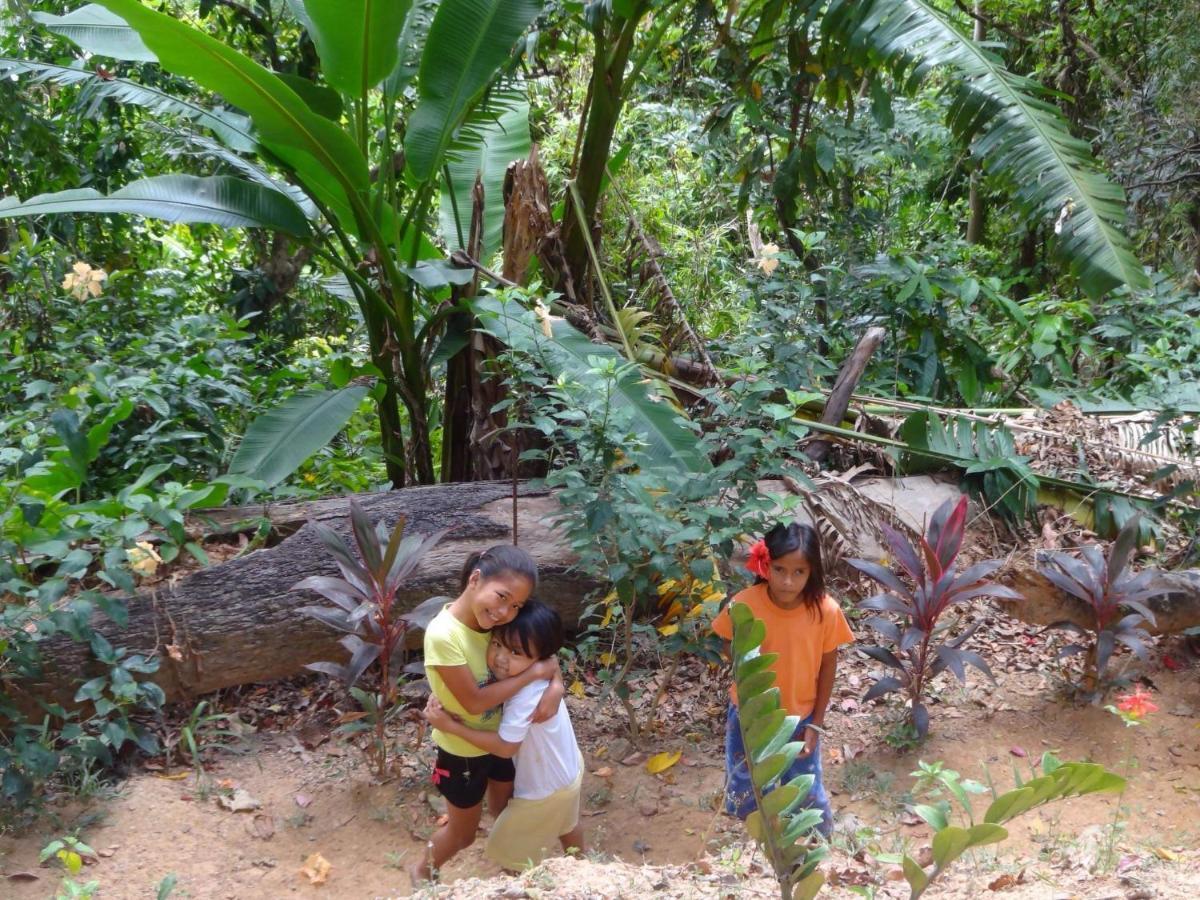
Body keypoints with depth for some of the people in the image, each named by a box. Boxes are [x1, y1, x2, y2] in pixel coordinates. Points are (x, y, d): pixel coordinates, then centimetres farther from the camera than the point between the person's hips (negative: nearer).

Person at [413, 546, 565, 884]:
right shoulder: (443, 635, -35)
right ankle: (423, 872, 48)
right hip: (463, 750, -5)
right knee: (463, 833, 19)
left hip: (501, 738, 5)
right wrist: (535, 673, -29)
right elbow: (474, 701, -31)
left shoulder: (496, 619, -17)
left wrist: (556, 685, -23)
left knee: (506, 811, 29)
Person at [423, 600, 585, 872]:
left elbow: (505, 747, -34)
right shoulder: (528, 676, -15)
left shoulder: (526, 696, -40)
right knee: (566, 825, 37)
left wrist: (451, 726, -33)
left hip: (546, 787, -9)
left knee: (507, 846, 13)